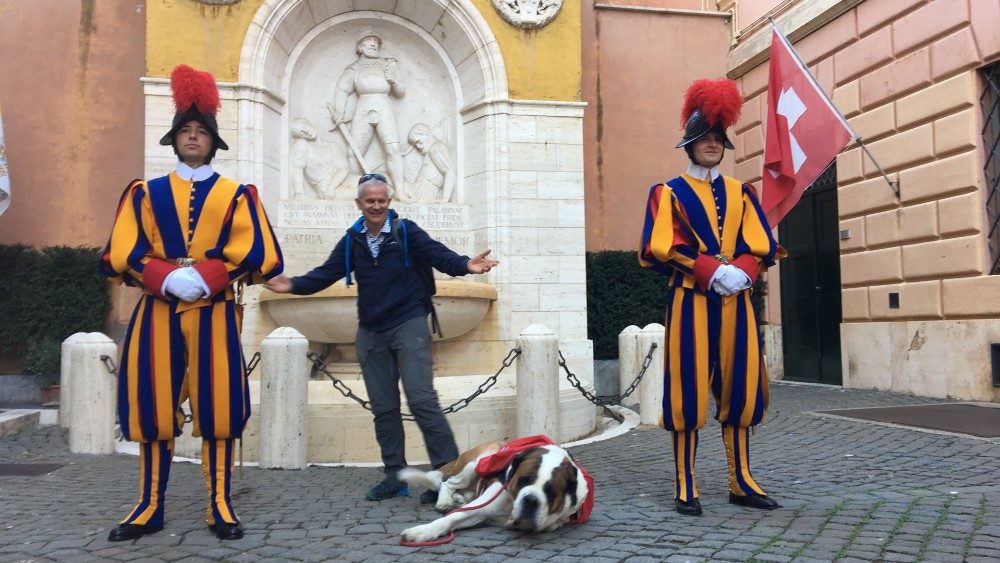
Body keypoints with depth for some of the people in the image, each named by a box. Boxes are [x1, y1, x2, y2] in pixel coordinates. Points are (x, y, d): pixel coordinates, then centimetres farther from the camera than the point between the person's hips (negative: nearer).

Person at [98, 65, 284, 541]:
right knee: (153, 408, 4)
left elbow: (260, 255, -4)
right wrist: (168, 278, -16)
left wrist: (205, 277, -17)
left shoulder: (237, 195, 8)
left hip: (215, 314, -1)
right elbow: (120, 255, 2)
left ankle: (220, 506, 8)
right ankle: (150, 507, 15)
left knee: (217, 408, -1)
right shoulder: (145, 193, 11)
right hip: (157, 313, 2)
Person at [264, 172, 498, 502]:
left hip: (408, 325, -5)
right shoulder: (352, 240, 9)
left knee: (422, 400, -13)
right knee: (383, 408, 9)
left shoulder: (406, 231, -3)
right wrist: (294, 285, -10)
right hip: (370, 332, 5)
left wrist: (465, 265, -34)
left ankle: (450, 472, -5)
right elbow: (327, 273, 5)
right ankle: (395, 476, 19)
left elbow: (439, 255, -15)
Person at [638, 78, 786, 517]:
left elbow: (762, 245, 7)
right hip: (690, 301, -4)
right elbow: (661, 247, -9)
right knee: (688, 391, -4)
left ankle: (741, 482, 17)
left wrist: (741, 272, -14)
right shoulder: (669, 193, 4)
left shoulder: (740, 193, 16)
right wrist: (714, 271, -18)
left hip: (735, 302, 4)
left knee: (740, 389, 6)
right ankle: (686, 487, 3)